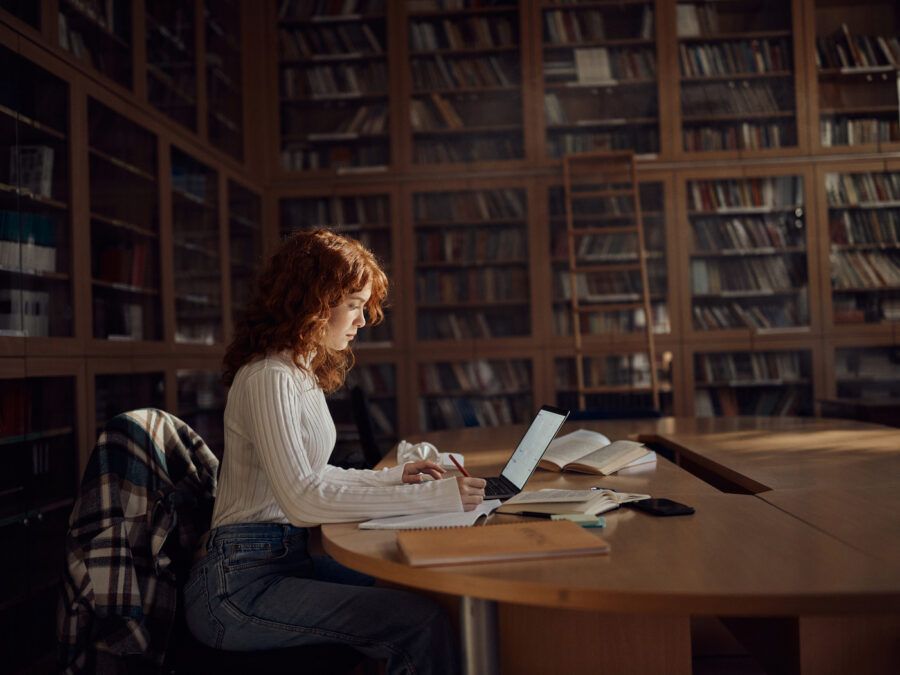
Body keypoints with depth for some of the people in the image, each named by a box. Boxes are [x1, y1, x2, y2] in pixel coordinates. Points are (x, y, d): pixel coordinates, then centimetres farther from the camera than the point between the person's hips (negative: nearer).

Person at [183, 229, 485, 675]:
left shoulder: (302, 373, 13)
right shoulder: (268, 378, -16)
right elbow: (302, 499, -24)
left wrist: (392, 477, 10)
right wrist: (430, 497, -25)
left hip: (286, 558, 9)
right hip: (240, 584, -9)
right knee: (422, 622, -22)